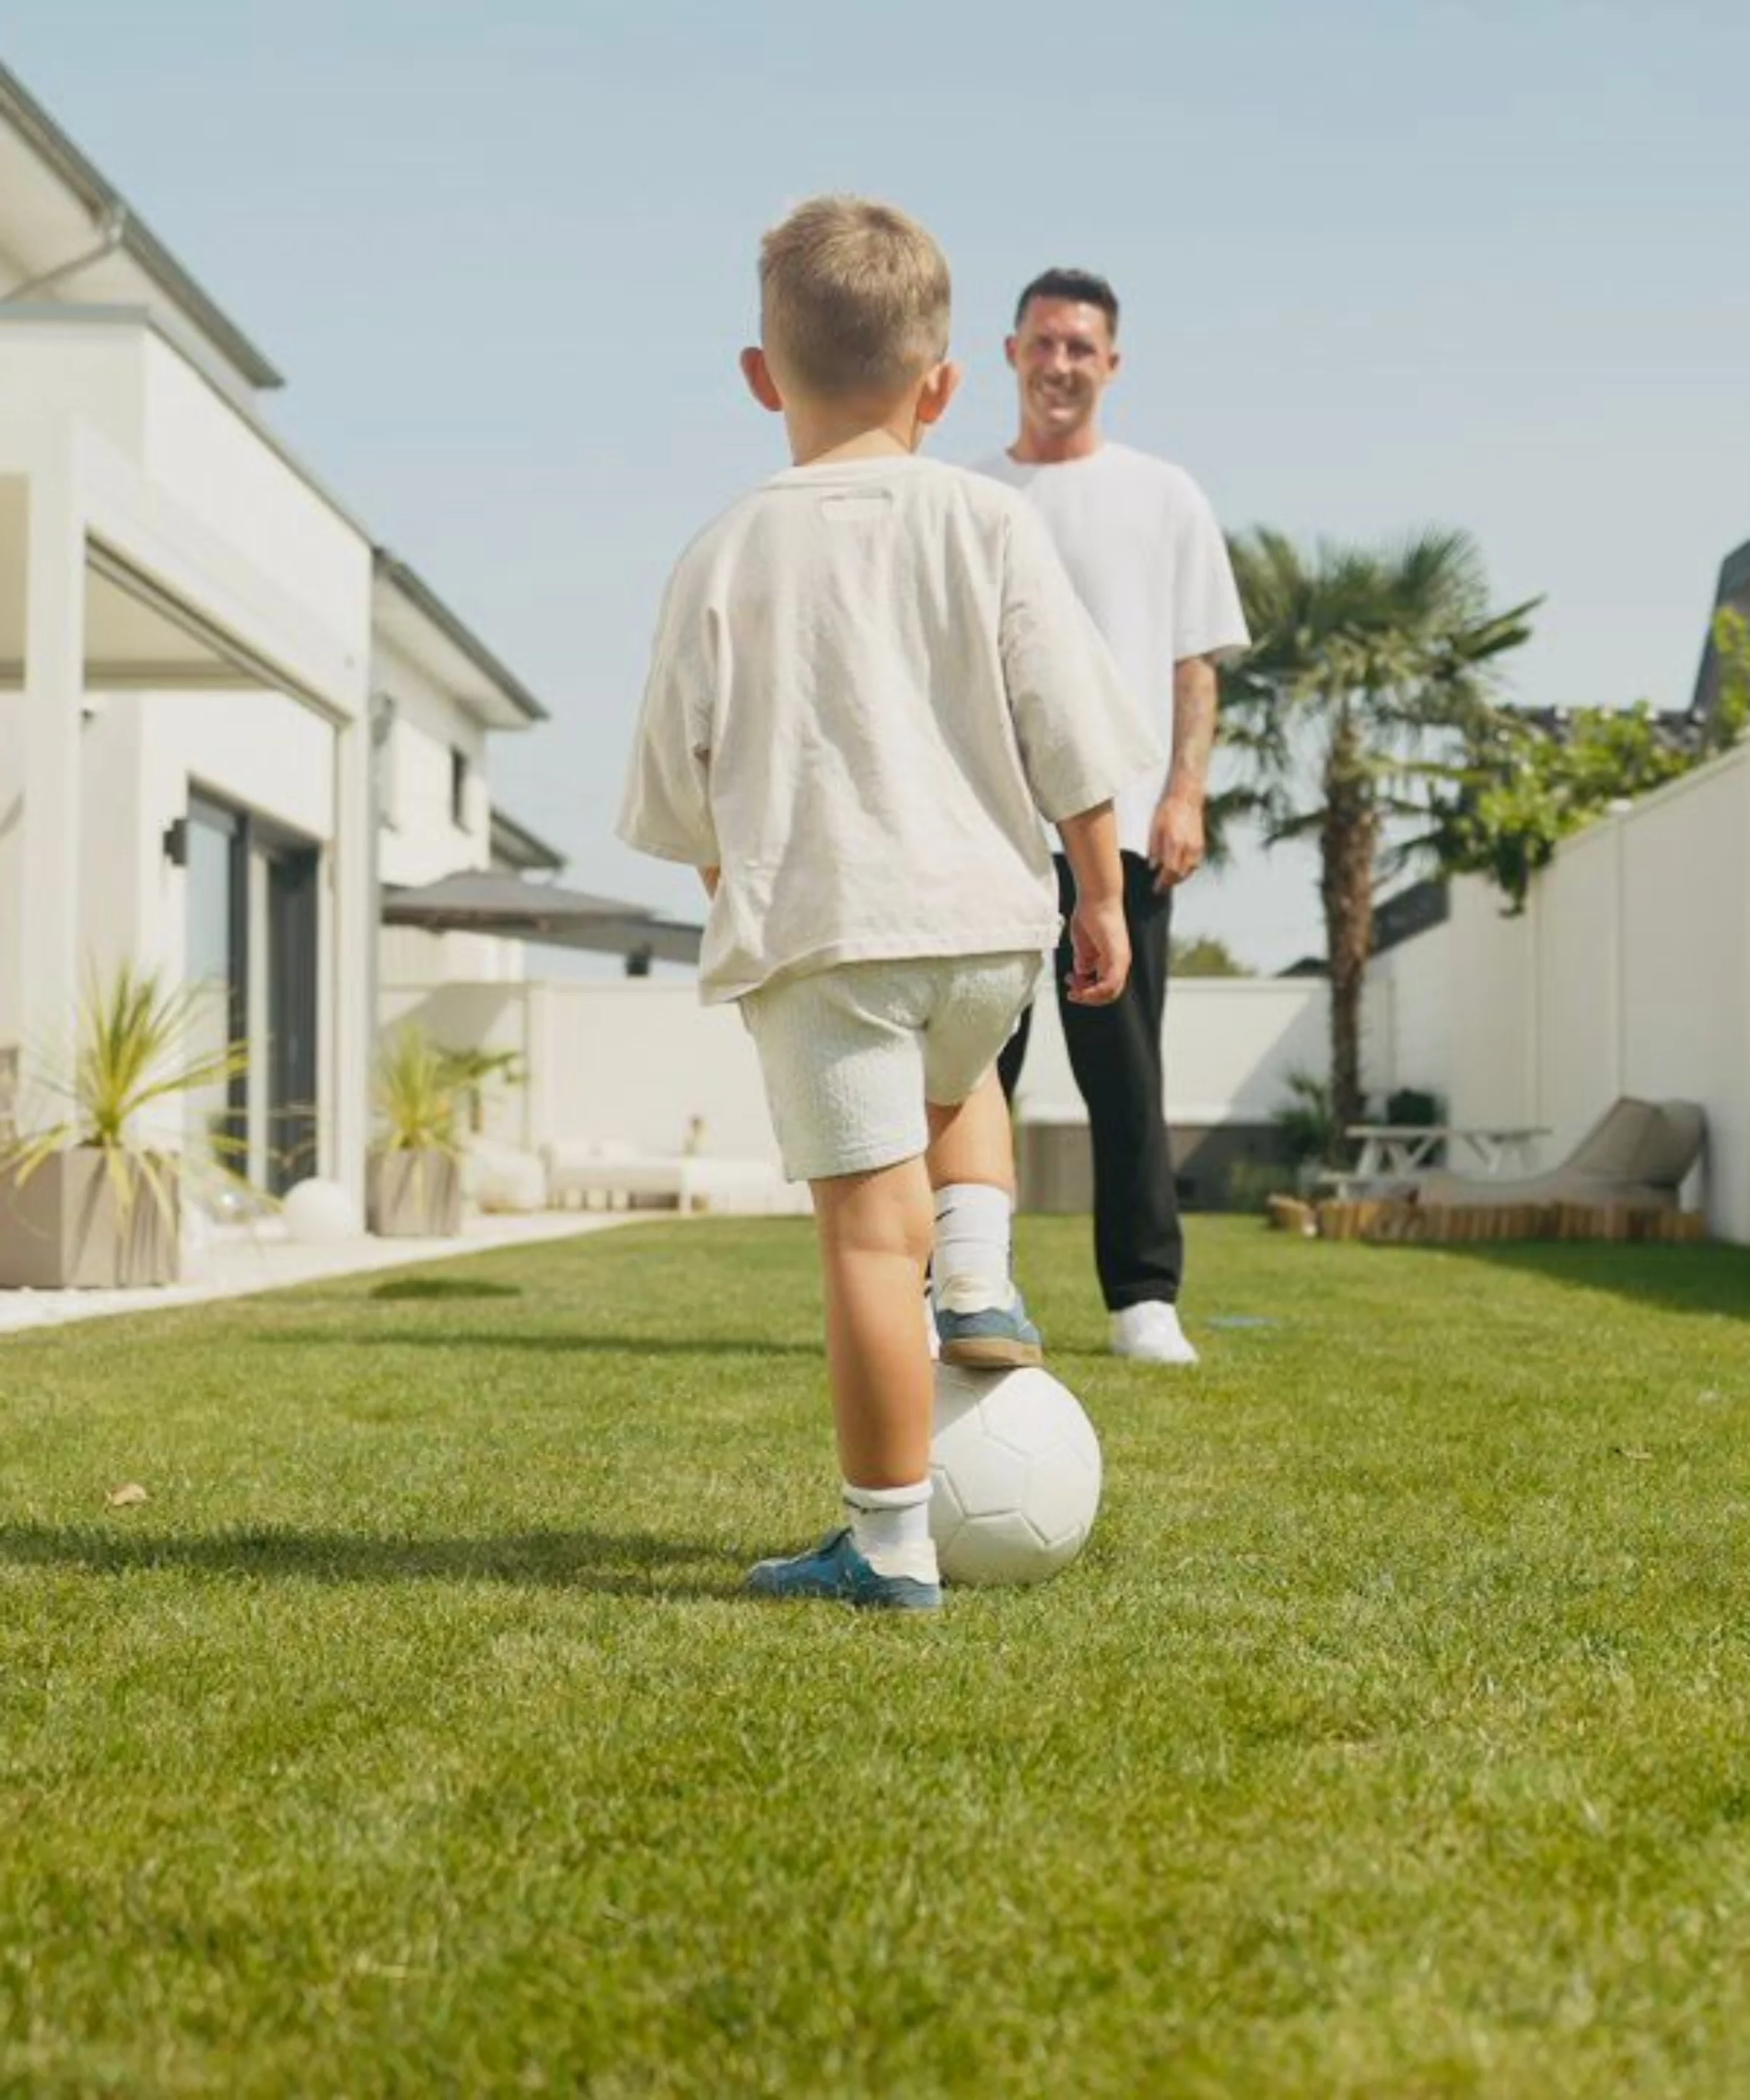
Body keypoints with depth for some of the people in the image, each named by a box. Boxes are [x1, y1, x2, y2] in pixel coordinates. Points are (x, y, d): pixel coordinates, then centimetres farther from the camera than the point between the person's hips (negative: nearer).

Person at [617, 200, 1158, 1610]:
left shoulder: (725, 560, 2)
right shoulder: (991, 526, 2)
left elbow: (686, 791, 7)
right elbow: (1074, 744, 2)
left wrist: (738, 904, 23)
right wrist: (1100, 892, 13)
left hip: (815, 928, -2)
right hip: (986, 914, 2)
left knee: (868, 1229, -2)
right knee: (959, 1075, 37)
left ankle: (890, 1547, 4)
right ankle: (979, 1277, 17)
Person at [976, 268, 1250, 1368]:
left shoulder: (1166, 498, 11)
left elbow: (1196, 665, 7)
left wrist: (1185, 796, -5)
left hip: (1118, 823, -1)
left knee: (1125, 1071, -1)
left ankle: (1146, 1299, 3)